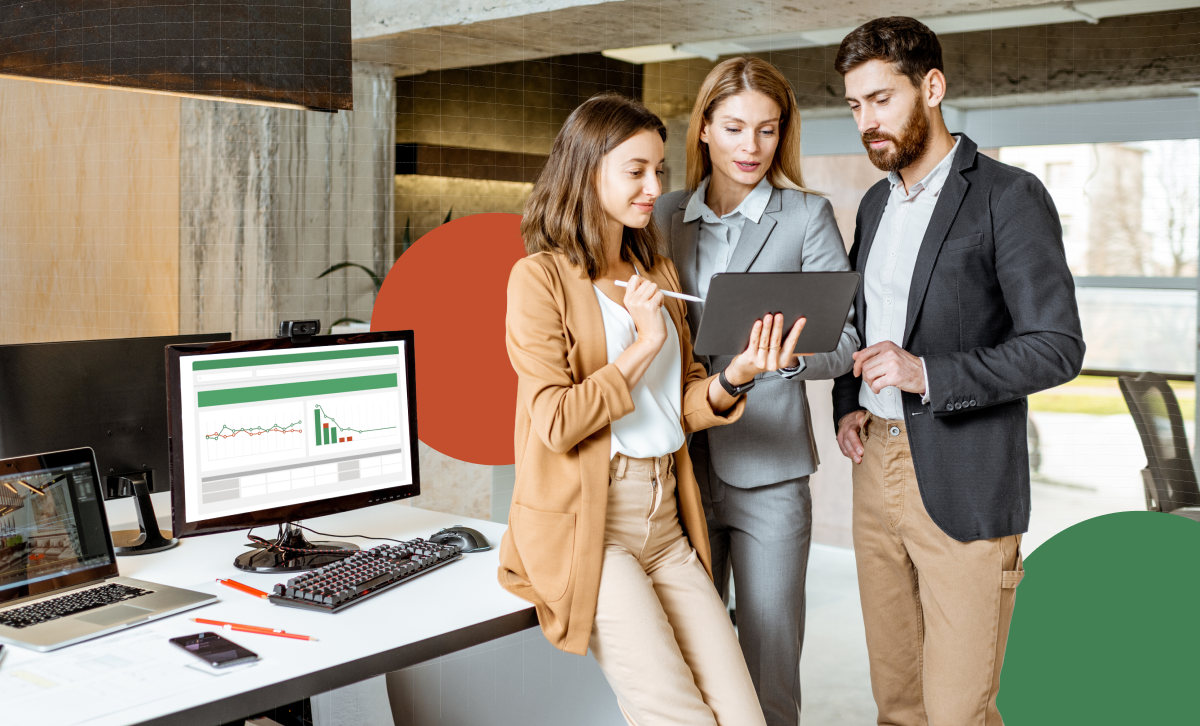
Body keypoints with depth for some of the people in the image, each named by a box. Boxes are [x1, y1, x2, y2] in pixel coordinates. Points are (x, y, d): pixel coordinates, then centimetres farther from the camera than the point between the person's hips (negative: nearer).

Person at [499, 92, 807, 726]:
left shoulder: (657, 272, 15)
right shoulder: (540, 278, -4)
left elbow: (683, 407, 13)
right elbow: (556, 423, -11)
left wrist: (735, 375, -7)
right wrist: (644, 343, -11)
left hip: (667, 524, 6)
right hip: (584, 527, -6)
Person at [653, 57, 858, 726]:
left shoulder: (807, 216, 0)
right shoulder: (667, 217, 9)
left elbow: (845, 339, -6)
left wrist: (789, 355, -26)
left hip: (767, 471, -3)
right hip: (681, 465, 3)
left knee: (771, 672, 3)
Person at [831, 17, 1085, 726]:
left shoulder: (1009, 197, -9)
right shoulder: (876, 202, 14)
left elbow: (1058, 347, -13)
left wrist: (927, 373, -24)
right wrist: (848, 403, 6)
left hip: (963, 487, -6)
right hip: (877, 466, 7)